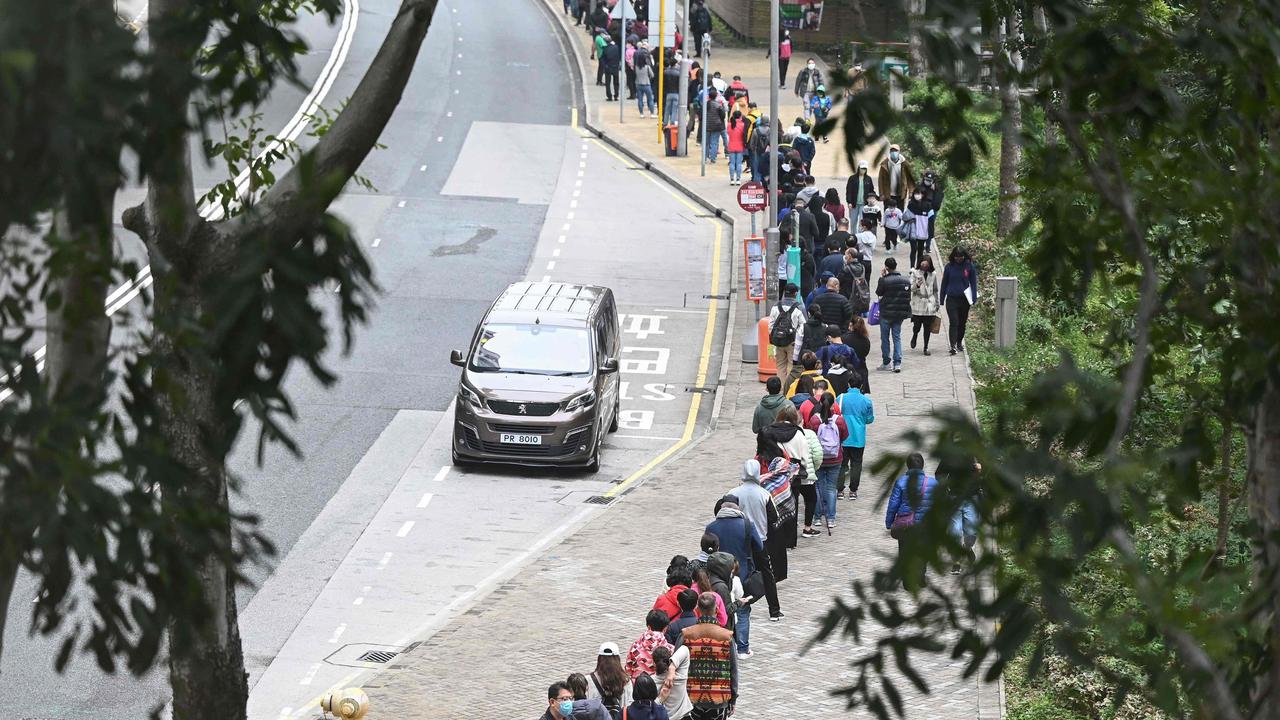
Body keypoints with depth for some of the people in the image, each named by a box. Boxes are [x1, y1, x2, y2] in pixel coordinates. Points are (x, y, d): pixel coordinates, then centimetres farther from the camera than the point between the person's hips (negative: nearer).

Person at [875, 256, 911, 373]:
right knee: (897, 337, 10)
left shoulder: (884, 280, -17)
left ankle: (886, 363, 12)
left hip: (886, 313, -4)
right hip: (900, 312, 4)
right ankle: (897, 363, 1)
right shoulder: (906, 281, -1)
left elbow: (878, 292, -1)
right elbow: (908, 297, 5)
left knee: (885, 338, 9)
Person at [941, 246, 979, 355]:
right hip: (952, 299, -1)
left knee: (962, 322, 13)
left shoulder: (969, 266, -1)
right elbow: (944, 283, 7)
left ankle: (959, 342, 32)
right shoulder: (949, 267, -1)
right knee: (953, 322, -11)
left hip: (964, 299, 1)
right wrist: (942, 299, 9)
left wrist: (974, 298, -1)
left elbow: (973, 283, 5)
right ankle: (953, 346, -16)